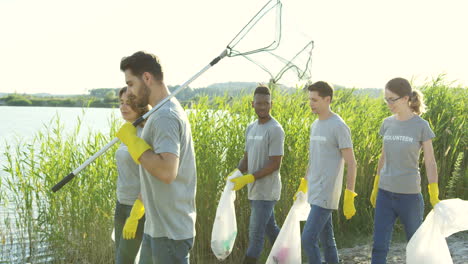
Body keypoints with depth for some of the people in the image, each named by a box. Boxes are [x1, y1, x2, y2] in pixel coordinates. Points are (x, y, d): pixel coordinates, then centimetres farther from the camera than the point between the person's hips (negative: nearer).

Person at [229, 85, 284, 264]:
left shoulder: (275, 130, -15)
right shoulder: (251, 128, 10)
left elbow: (275, 164, -18)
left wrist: (248, 179, -21)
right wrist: (235, 174, -7)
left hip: (266, 192, -8)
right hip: (254, 190, 8)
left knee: (255, 233, -6)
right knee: (270, 229, 18)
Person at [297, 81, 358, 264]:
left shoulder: (339, 127, -12)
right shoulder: (315, 125, 13)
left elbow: (351, 163, -13)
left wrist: (349, 197, -16)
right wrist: (302, 187, 24)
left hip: (326, 194, -8)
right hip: (315, 194, 8)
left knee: (307, 239, -11)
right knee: (326, 240, 14)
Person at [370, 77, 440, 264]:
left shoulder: (421, 126, -8)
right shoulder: (387, 124, 4)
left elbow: (430, 162, -6)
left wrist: (434, 198, -10)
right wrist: (375, 187, 18)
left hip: (409, 194, -4)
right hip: (385, 194, 4)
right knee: (379, 246, 0)